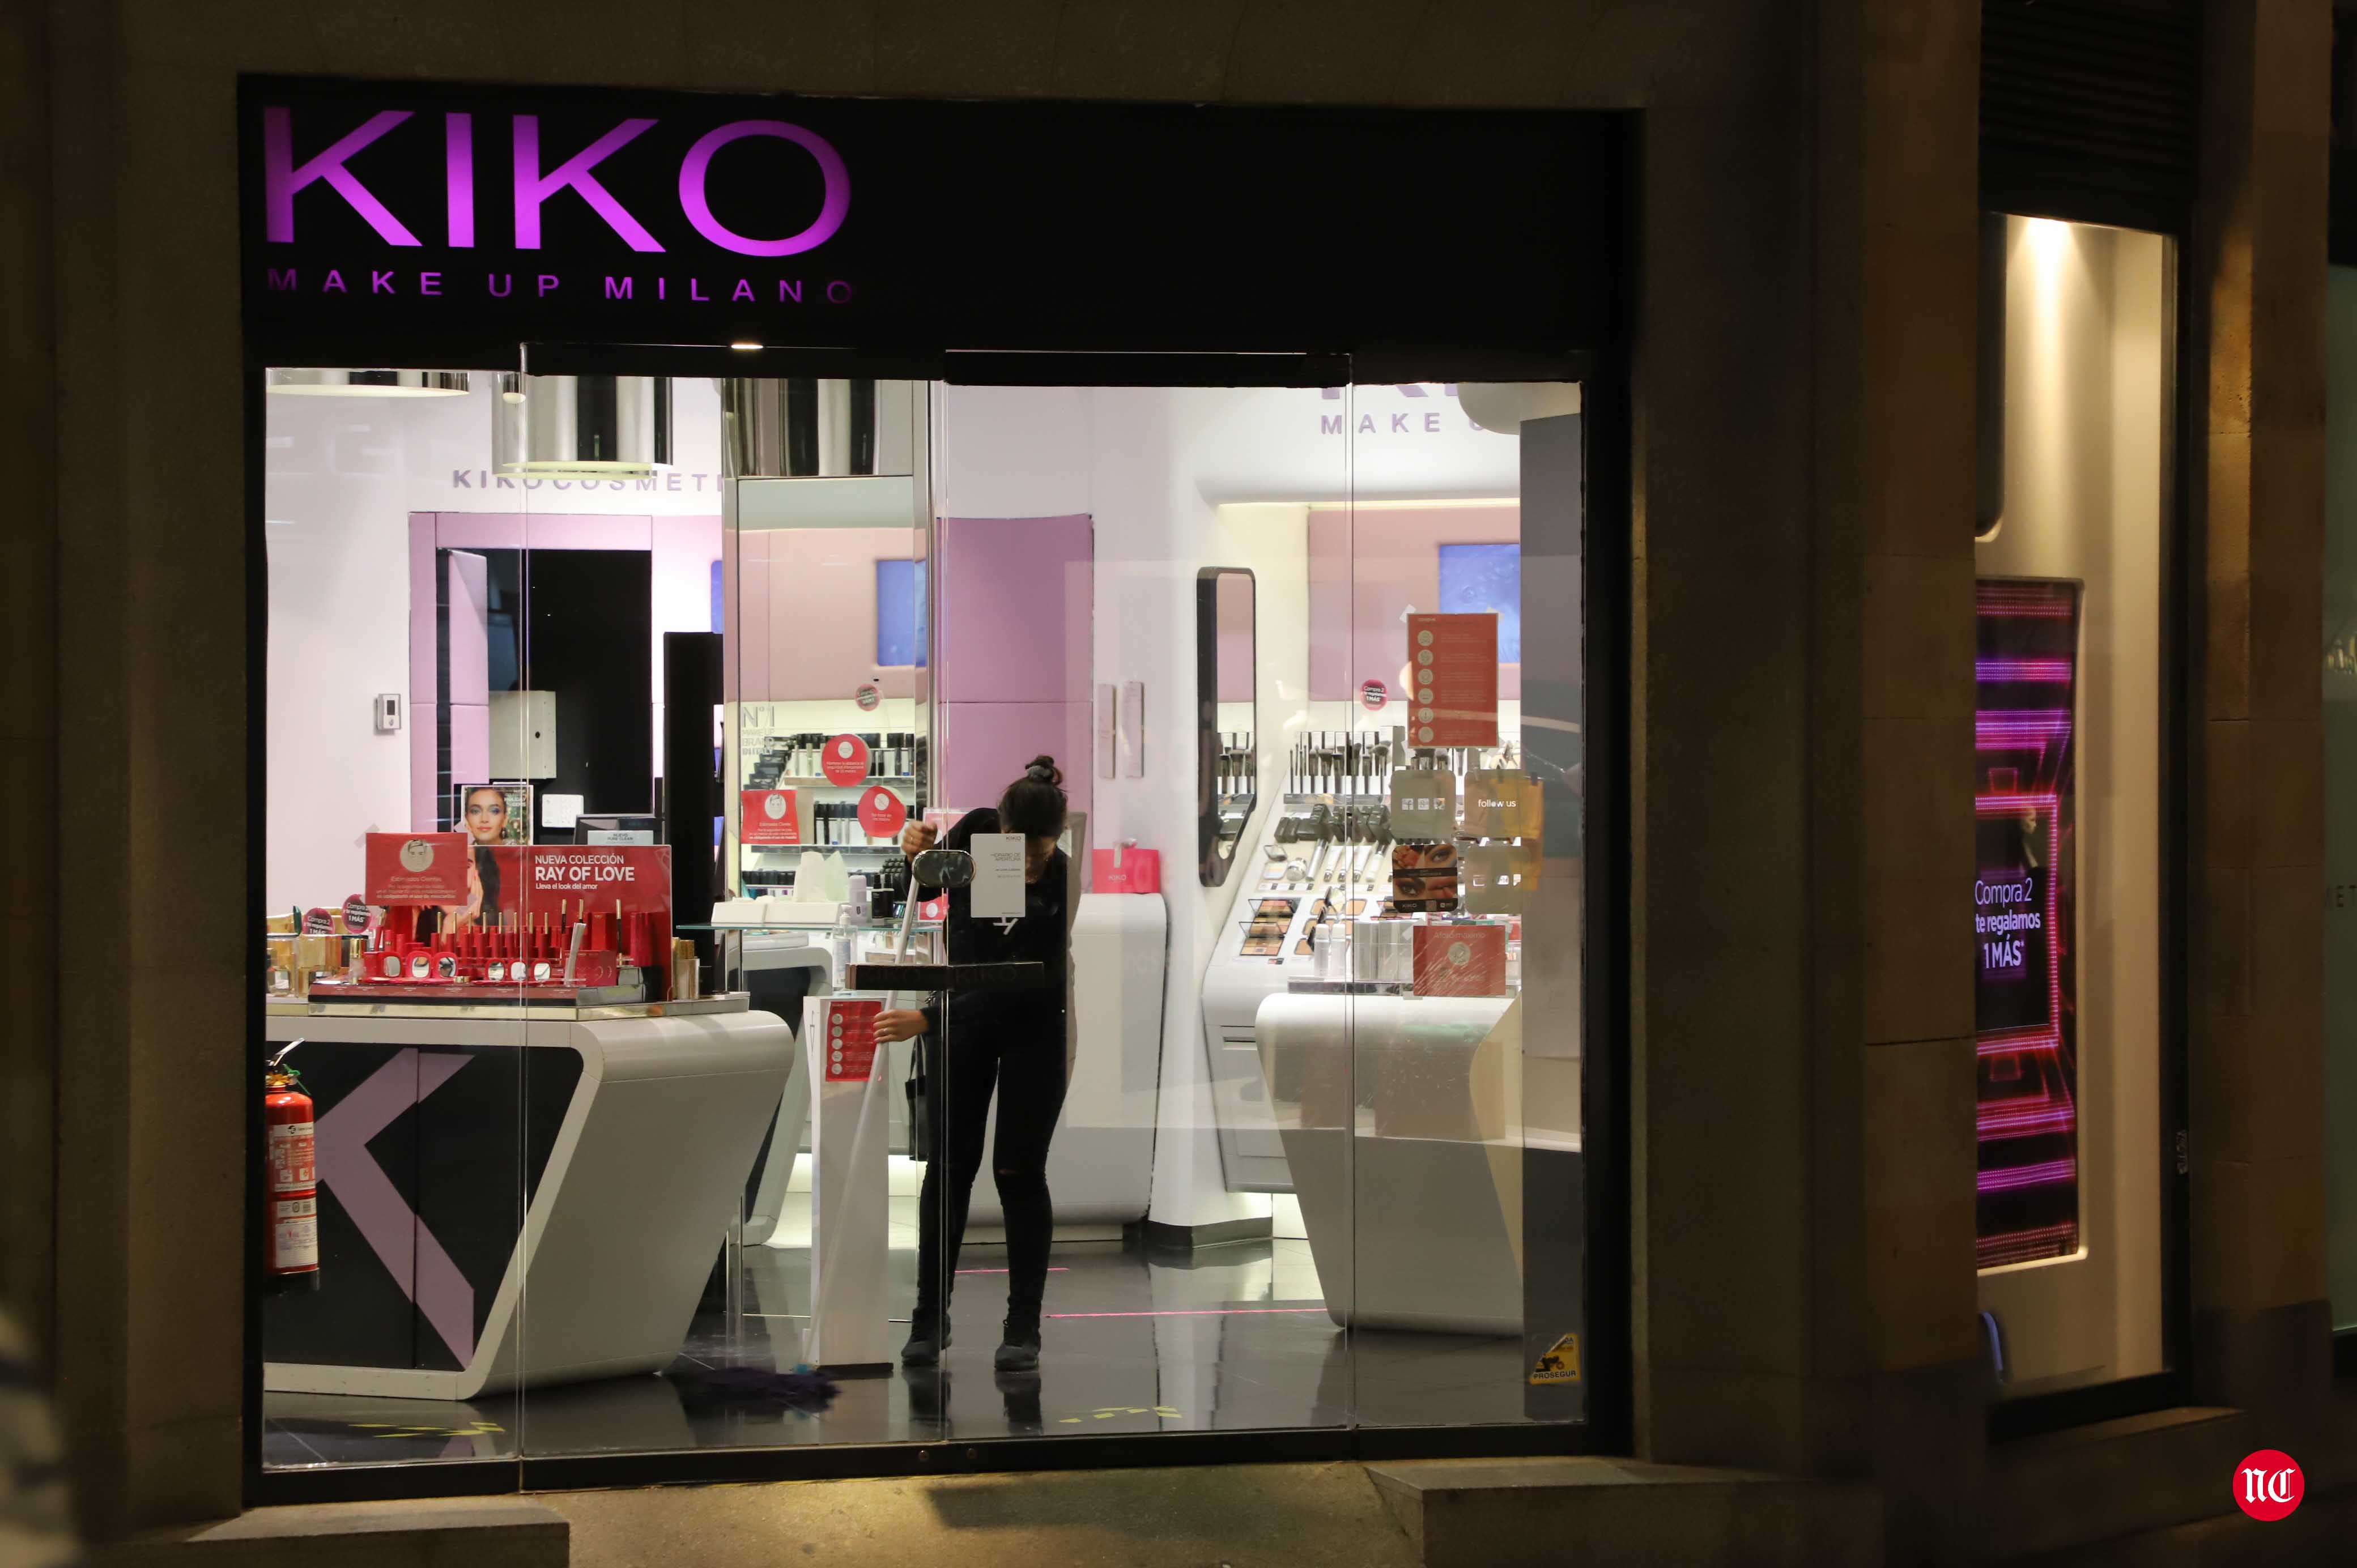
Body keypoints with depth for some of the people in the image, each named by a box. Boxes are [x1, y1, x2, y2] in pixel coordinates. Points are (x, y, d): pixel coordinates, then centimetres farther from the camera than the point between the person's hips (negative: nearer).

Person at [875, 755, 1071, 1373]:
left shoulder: (1062, 886, -27)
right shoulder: (976, 832, -17)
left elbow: (1014, 987, -30)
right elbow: (920, 894, 1)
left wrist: (928, 1019, -36)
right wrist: (917, 855, -21)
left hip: (1032, 1025, -3)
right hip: (964, 1016, 3)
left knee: (1019, 1171, -3)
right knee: (949, 1164, 3)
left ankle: (1023, 1327, 5)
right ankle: (930, 1317, 11)